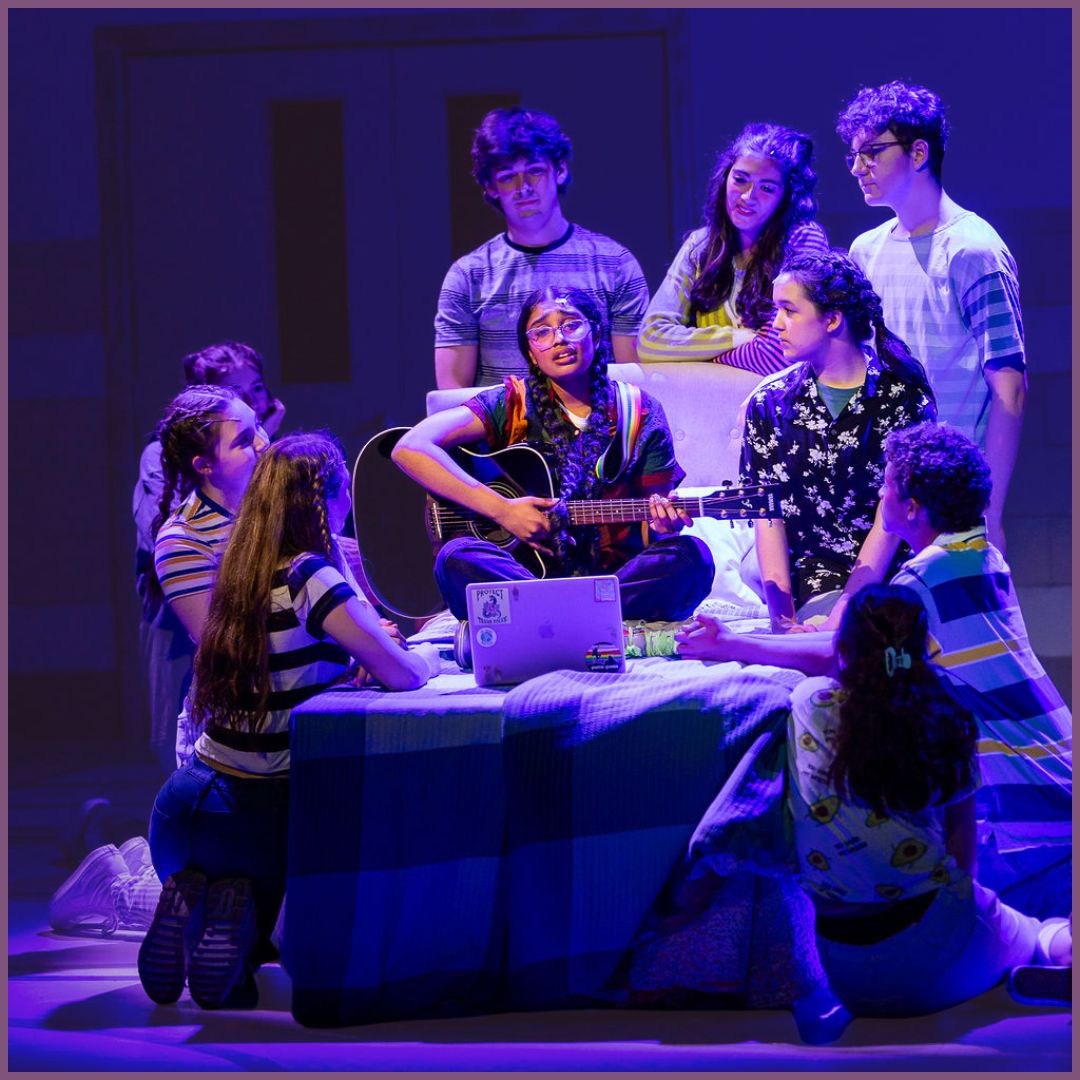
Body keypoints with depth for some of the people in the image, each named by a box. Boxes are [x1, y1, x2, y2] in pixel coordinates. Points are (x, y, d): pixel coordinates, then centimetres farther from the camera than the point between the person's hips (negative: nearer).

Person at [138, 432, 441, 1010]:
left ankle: (189, 901, -1)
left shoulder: (243, 573, 7)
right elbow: (403, 674, -16)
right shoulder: (310, 578, -17)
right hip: (256, 818, -6)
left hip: (187, 804, 6)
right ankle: (238, 914, -10)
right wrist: (430, 652, 5)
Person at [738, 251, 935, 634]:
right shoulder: (768, 404, 10)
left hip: (891, 580, -1)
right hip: (814, 587, 1)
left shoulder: (903, 396, 1)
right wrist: (782, 620, -9)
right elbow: (768, 519, 5)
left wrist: (843, 615, -15)